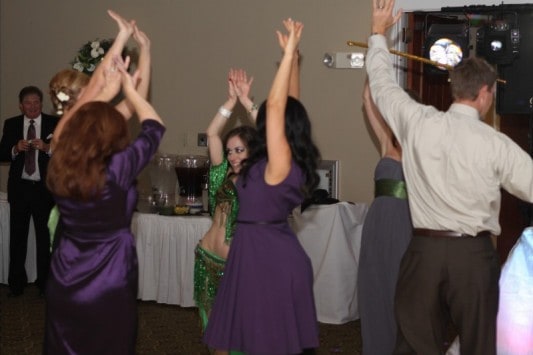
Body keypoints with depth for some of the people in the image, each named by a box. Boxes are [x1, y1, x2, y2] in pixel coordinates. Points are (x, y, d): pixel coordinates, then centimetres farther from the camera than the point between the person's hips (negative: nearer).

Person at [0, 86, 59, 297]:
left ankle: (45, 282, 16)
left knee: (45, 236, 5)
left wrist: (47, 148, -23)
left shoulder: (54, 124, -1)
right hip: (19, 188, 2)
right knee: (17, 237, 6)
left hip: (45, 188, -2)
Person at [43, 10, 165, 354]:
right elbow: (155, 128, -6)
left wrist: (121, 41, 9)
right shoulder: (117, 170, -21)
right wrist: (129, 89, 7)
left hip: (64, 285, 5)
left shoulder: (60, 166, -7)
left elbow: (86, 108, 2)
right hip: (108, 288, -4)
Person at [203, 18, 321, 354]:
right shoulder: (294, 162, 4)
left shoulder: (280, 164, -18)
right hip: (270, 253, 9)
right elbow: (289, 110, 11)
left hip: (267, 255, -9)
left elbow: (275, 107, -24)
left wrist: (289, 54, -21)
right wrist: (291, 55, 12)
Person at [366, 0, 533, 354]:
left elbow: (383, 84, 15)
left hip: (424, 250, 3)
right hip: (473, 254, -3)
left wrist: (379, 33, 29)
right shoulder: (497, 144, -8)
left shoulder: (418, 123, -1)